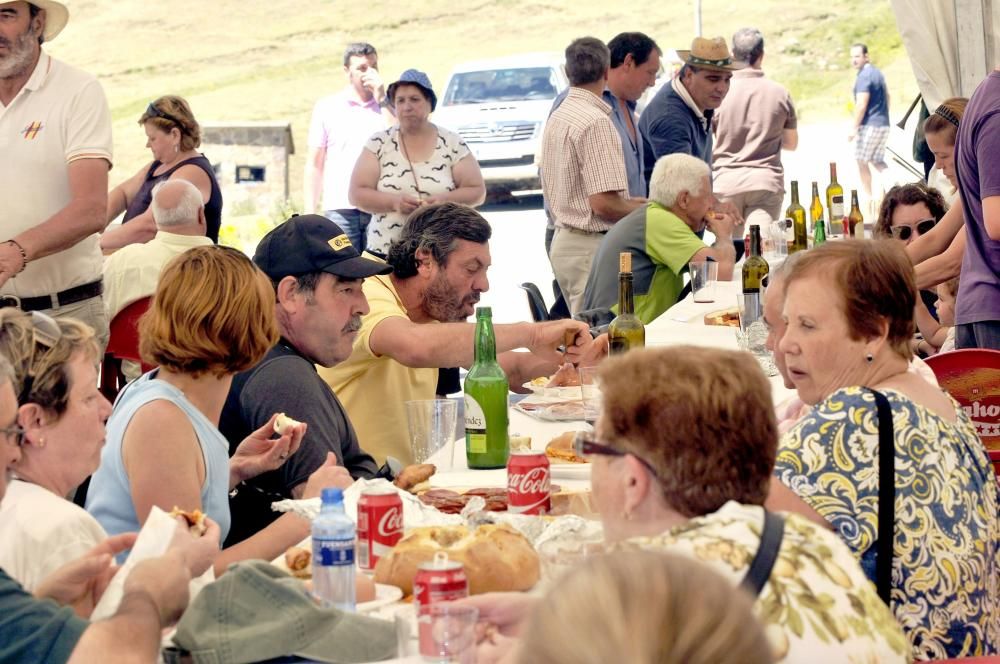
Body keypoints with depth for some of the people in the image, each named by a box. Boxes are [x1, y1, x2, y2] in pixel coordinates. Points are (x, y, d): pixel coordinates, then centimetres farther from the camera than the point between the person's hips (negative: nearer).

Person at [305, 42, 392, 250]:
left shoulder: (387, 105, 12)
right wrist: (310, 213, 5)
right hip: (340, 209, 0)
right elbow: (315, 165, 11)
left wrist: (382, 99, -6)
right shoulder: (326, 107, 10)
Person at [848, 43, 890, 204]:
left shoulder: (864, 76, -15)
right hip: (883, 124, 9)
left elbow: (861, 104, -20)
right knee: (877, 161, 16)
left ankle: (869, 197, 6)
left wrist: (854, 128, -16)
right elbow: (886, 96, 23)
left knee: (861, 162, 2)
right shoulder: (877, 73, 14)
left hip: (869, 125, -9)